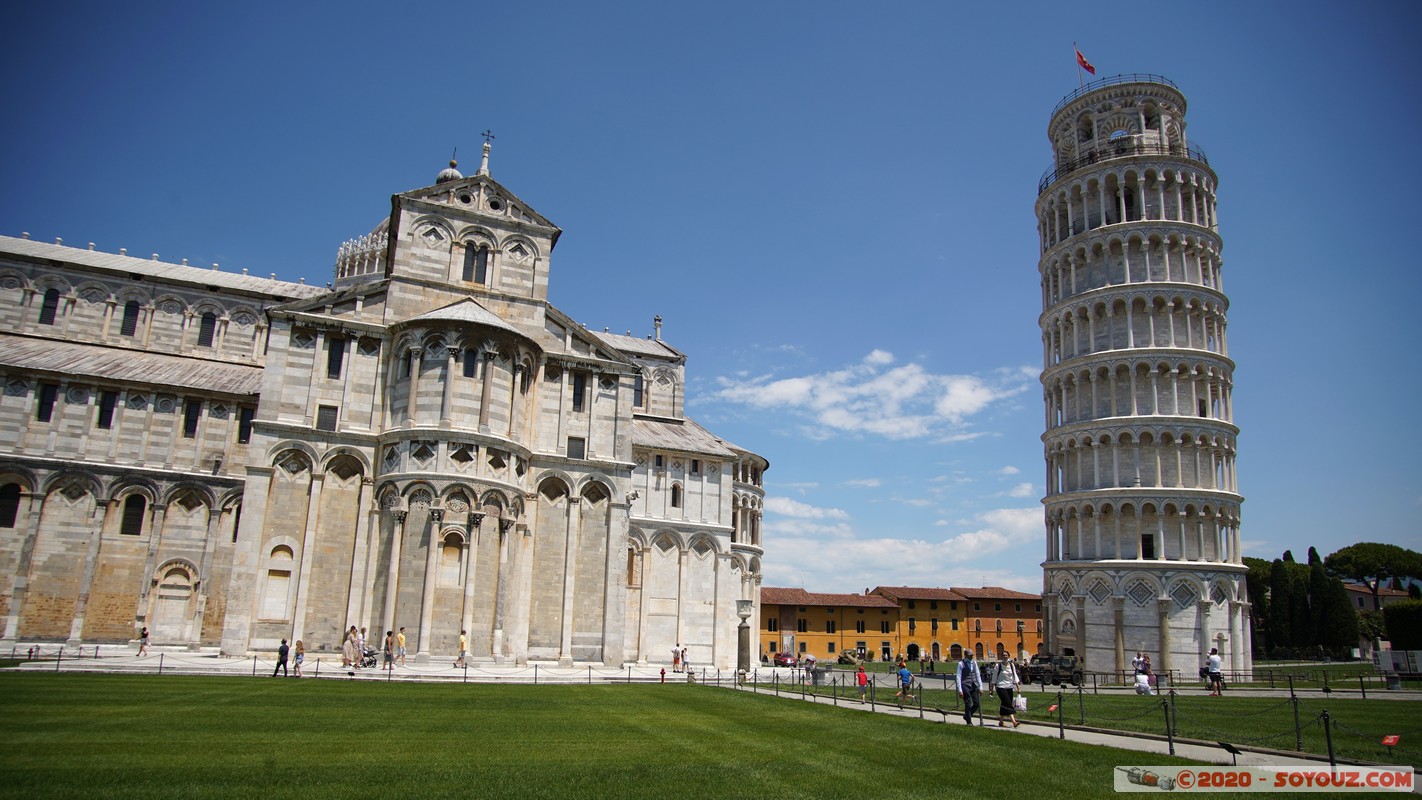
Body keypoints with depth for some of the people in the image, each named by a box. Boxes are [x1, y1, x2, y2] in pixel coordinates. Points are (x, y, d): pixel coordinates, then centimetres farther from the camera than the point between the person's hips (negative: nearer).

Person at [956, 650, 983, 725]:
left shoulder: (974, 663, 9)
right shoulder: (961, 664, -6)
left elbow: (978, 675, 12)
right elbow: (958, 677, -8)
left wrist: (980, 687, 6)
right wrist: (960, 690, -13)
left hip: (974, 685, 5)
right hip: (965, 685, -5)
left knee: (977, 703, 3)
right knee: (968, 704, -1)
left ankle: (966, 716, 26)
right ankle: (969, 722, 14)